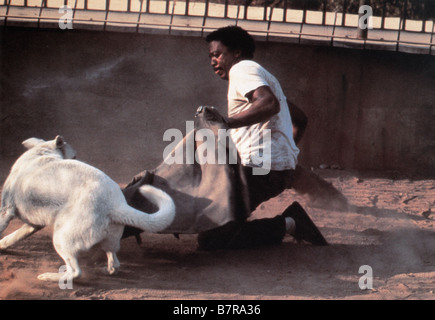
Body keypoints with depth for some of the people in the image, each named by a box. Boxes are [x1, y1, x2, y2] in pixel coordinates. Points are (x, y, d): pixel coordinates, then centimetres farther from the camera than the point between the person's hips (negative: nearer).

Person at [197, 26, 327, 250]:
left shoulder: (242, 69, -1)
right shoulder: (262, 75, 31)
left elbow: (270, 104, -22)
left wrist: (227, 122, -29)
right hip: (283, 167, 11)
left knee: (209, 239, -13)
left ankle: (286, 226, -17)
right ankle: (290, 222, 3)